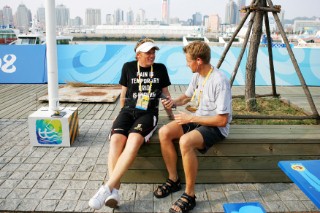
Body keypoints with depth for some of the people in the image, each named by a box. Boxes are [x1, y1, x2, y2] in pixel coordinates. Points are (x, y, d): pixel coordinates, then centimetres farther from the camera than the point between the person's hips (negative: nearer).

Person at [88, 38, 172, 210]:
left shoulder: (160, 68, 10)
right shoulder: (128, 67, 9)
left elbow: (166, 94, 19)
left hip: (148, 113, -1)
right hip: (128, 110, 2)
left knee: (134, 140, -34)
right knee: (116, 139, -31)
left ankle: (107, 187, -35)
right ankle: (114, 191, -34)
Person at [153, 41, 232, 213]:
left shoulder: (220, 82, -23)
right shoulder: (197, 75, 2)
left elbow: (222, 120, -24)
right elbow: (187, 96, 20)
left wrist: (191, 118, -20)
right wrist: (175, 102, -2)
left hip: (216, 126, -8)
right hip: (196, 119, 8)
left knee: (185, 141, -35)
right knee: (164, 132, -12)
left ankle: (189, 196, -18)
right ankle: (173, 180, 3)